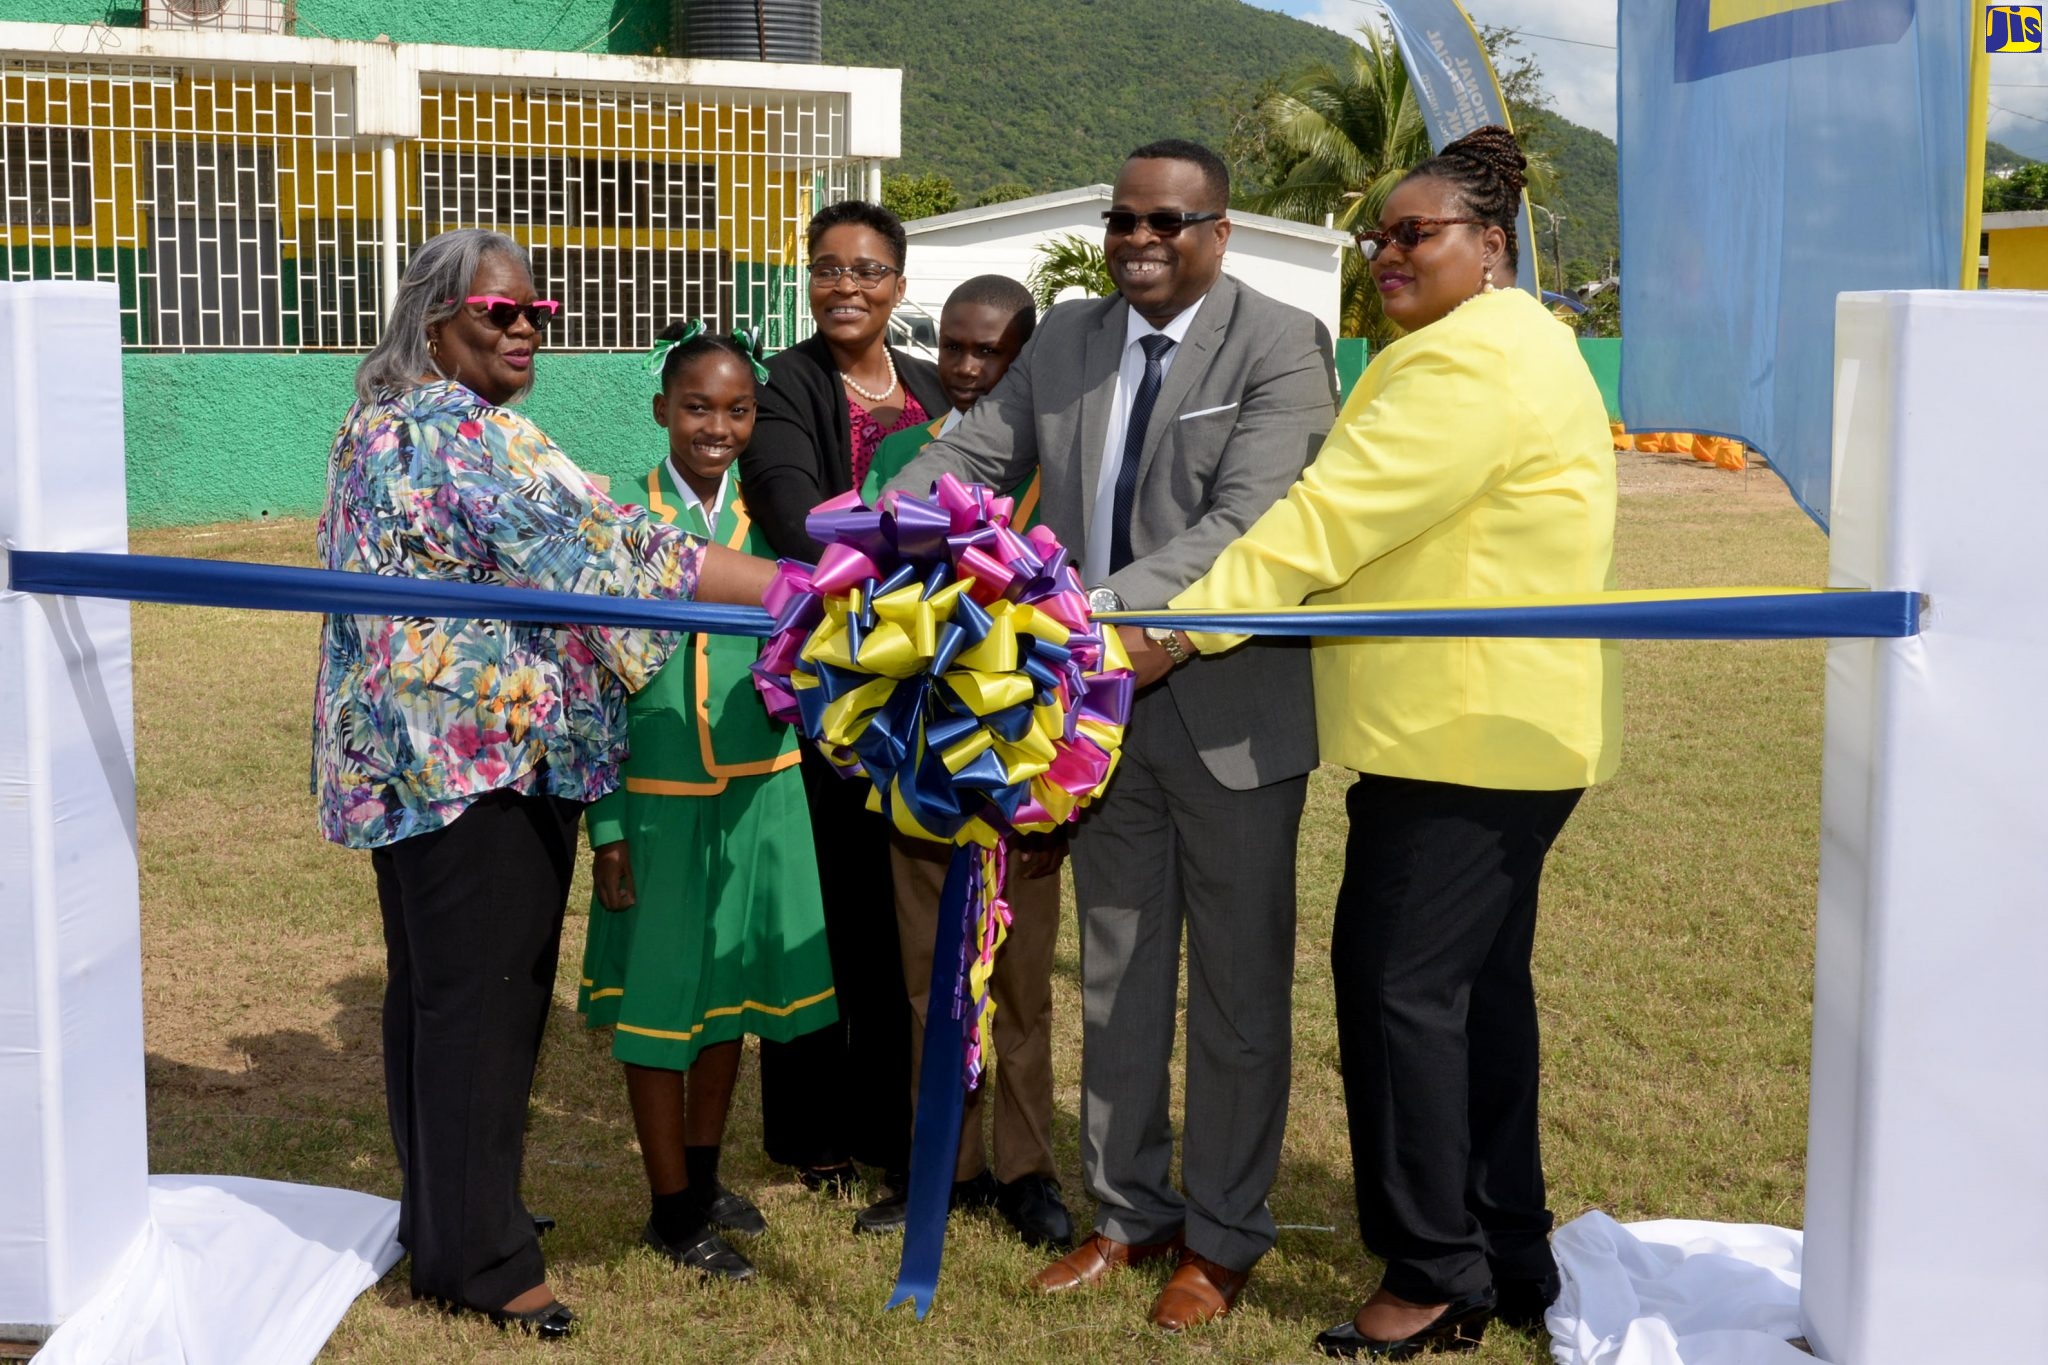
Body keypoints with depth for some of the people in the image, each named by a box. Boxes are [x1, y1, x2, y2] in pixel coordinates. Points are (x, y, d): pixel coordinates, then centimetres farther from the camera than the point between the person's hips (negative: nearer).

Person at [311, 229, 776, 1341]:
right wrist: (806, 588, -25)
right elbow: (602, 552, -24)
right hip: (484, 751, -11)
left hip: (414, 753, 11)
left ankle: (445, 1214, 29)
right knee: (483, 992, -4)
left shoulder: (385, 426, 17)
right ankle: (477, 1256, 4)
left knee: (435, 987, 16)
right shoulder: (466, 431, -16)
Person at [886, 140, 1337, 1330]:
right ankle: (1130, 1212, 31)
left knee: (1238, 986, 9)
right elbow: (965, 461, 1)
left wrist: (1101, 610, -35)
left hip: (1232, 711, -5)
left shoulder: (1280, 346, -12)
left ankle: (1222, 1236, 24)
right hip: (1106, 705, 5)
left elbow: (1246, 526, -23)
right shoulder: (1067, 339, 6)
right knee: (1118, 979, 15)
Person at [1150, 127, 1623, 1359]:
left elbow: (1330, 517, -22)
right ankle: (1511, 1264, 24)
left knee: (1402, 984, -6)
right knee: (1476, 986, 15)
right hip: (1506, 724, 11)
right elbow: (1365, 517, 21)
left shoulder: (1471, 359, -15)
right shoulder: (1517, 342, 20)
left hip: (1465, 735, -11)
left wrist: (1178, 627, -20)